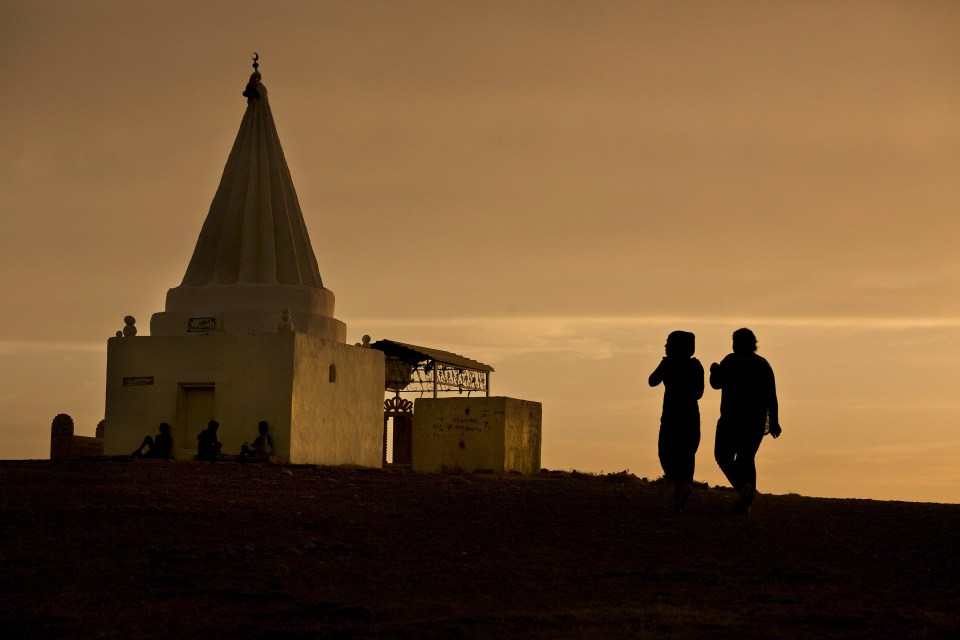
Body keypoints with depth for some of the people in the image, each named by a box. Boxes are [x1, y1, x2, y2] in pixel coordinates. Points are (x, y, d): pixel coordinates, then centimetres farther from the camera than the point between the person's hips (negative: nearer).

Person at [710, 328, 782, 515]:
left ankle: (741, 485, -20)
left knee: (723, 455, 5)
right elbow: (772, 396, 9)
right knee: (747, 458, 11)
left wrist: (714, 369, 13)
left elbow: (716, 383, -8)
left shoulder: (732, 361, -7)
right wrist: (774, 422, 13)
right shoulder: (764, 364, 9)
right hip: (758, 422, 5)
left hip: (733, 419, -5)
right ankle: (745, 503, 5)